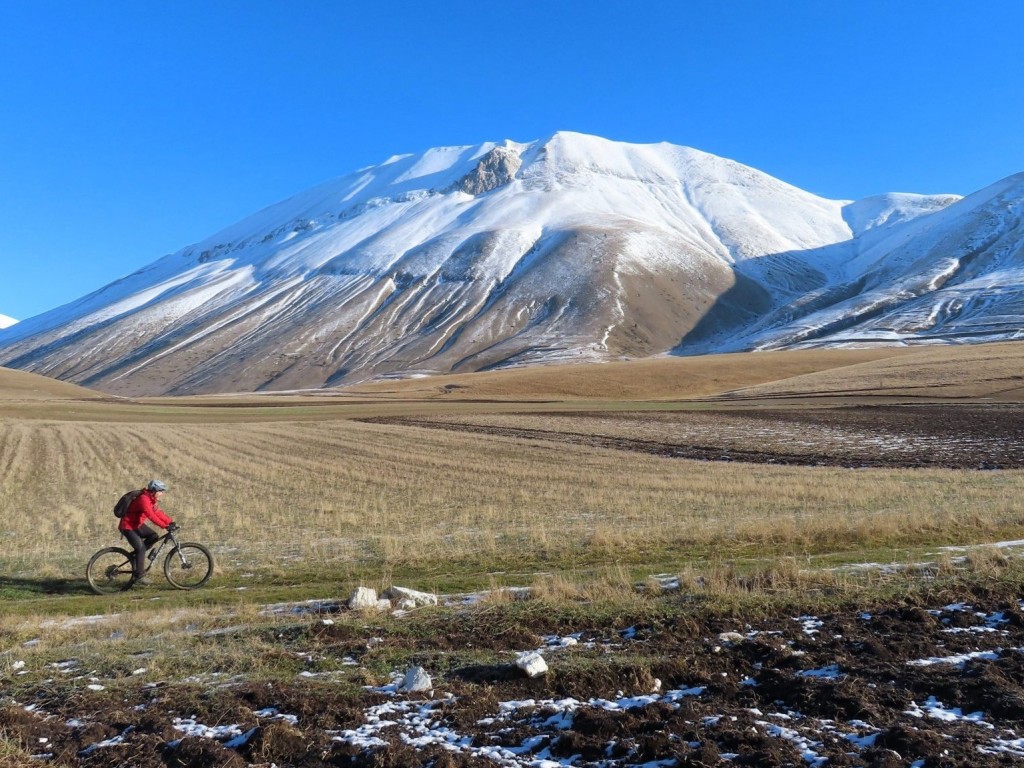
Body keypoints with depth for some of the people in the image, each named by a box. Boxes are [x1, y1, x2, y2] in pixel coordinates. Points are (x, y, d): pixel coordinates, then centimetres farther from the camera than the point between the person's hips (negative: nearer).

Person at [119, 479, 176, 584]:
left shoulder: (152, 499, 3)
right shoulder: (144, 499, -26)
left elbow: (158, 512, 5)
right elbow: (151, 516, -34)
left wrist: (171, 522, -7)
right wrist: (165, 526, -39)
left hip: (137, 524, 9)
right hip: (127, 526, -9)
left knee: (154, 536, -6)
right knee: (141, 548, -15)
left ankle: (137, 555, 9)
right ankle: (139, 577, -10)